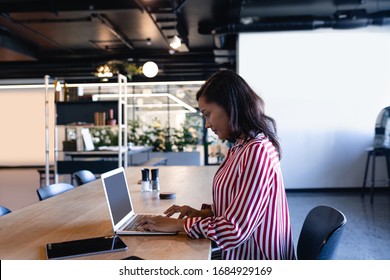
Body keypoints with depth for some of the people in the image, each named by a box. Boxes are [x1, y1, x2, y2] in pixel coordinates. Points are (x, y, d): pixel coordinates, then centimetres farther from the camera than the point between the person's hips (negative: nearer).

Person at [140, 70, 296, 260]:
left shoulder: (257, 152, -21)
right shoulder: (241, 147, 8)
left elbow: (234, 230, -23)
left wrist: (179, 224, -13)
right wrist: (203, 213, 0)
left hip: (253, 258, -8)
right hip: (237, 254, 8)